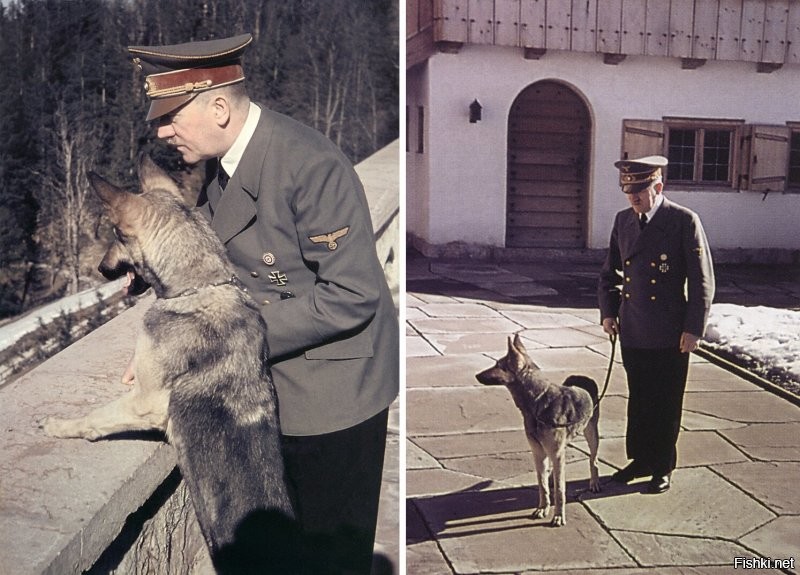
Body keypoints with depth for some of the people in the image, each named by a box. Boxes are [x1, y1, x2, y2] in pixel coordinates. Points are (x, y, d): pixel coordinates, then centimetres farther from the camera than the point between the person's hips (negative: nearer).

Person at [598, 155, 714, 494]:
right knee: (638, 400, 15)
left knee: (667, 403, 9)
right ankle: (641, 459, 31)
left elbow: (702, 280, -9)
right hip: (632, 332, 5)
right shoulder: (623, 220, 6)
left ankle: (663, 467, 24)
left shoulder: (684, 221, -10)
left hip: (670, 336, -4)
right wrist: (608, 311, 6)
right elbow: (610, 271, 16)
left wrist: (694, 329, -12)